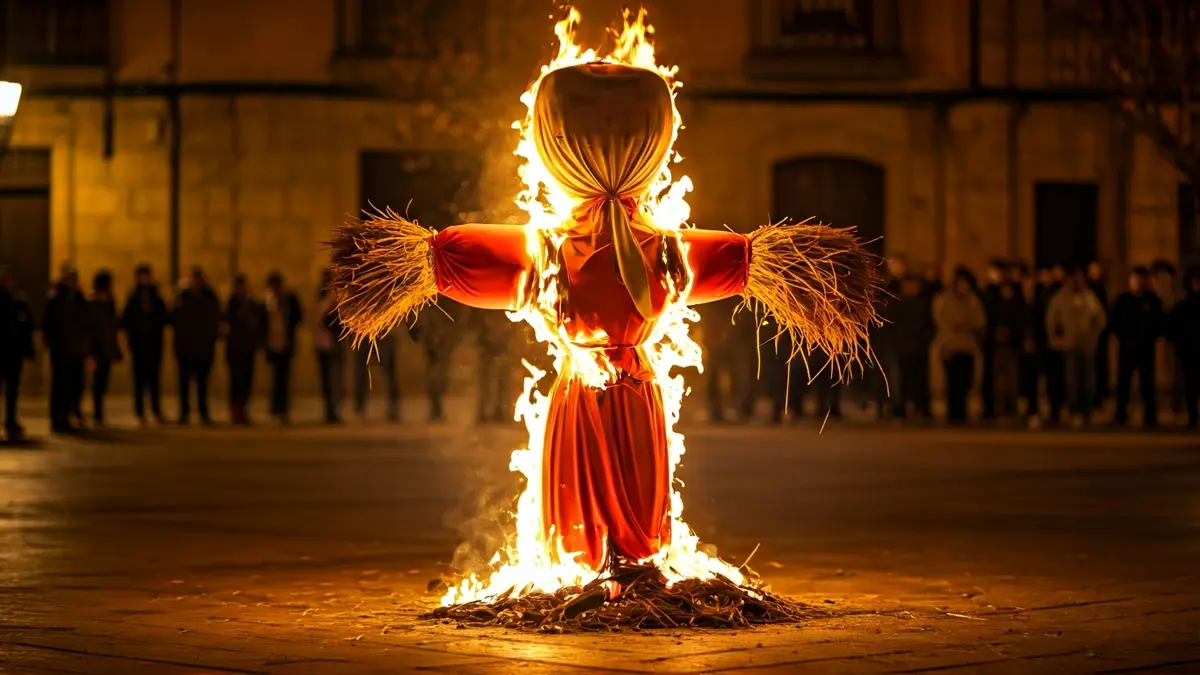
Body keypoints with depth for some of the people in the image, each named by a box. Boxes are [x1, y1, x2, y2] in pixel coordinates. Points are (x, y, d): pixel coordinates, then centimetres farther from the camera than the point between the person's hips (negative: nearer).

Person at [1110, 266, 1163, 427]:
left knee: (1147, 383, 1)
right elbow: (1115, 322, 6)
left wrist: (1150, 338, -7)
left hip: (1145, 348, -1)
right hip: (1126, 347, 1)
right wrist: (1122, 338, -5)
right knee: (1123, 382, 2)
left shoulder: (1153, 300, 2)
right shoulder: (1122, 300, 4)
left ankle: (1150, 417, 6)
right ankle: (1121, 415, 8)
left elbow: (1158, 323, 4)